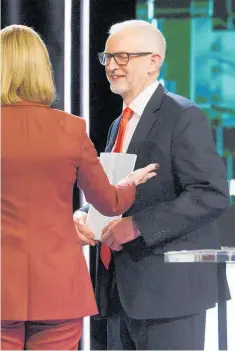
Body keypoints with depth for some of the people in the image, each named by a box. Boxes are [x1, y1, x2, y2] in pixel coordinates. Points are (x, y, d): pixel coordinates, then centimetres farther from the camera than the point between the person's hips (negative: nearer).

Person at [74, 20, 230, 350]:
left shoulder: (183, 116, -9)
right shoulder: (120, 124, 18)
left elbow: (213, 195, -18)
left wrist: (137, 225, -21)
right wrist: (83, 215, 2)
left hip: (169, 285, -8)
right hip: (122, 290, 8)